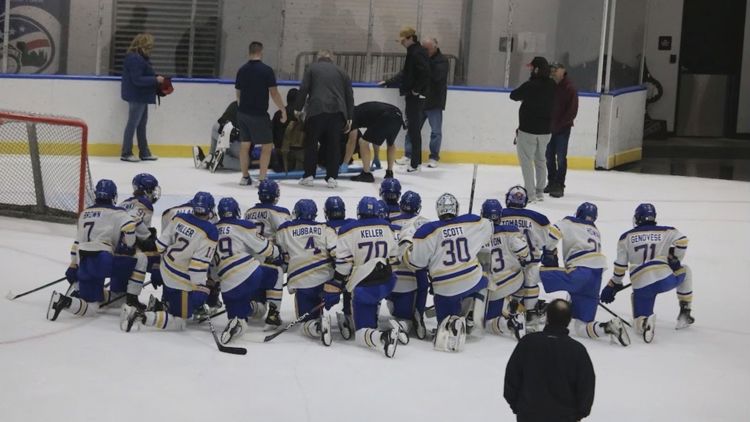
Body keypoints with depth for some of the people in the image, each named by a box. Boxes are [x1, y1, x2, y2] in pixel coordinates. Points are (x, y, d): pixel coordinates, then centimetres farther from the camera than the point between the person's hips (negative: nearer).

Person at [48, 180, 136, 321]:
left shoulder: (85, 213, 24)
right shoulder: (116, 213, 4)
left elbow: (78, 242, 27)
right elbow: (129, 226, -15)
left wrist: (73, 267, 31)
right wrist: (127, 247, -1)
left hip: (83, 263, 7)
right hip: (102, 259, -7)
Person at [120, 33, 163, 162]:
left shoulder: (141, 57, 11)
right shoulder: (135, 59, -20)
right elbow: (137, 79, -24)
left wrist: (156, 78, 2)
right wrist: (156, 80, -21)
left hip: (142, 96, 11)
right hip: (136, 96, -11)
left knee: (142, 124, 16)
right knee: (133, 123, -3)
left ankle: (144, 152, 24)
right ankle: (126, 153, 5)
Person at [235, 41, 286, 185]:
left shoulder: (242, 70, 6)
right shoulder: (266, 70, -11)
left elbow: (238, 93, 13)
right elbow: (274, 93, -13)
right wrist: (283, 110, -3)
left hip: (243, 113, 6)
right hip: (259, 114, -6)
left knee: (245, 145, 13)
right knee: (267, 146, 2)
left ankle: (245, 177, 17)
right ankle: (262, 178, -4)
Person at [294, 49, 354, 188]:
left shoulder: (312, 69, 13)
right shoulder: (342, 72, 20)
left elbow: (303, 90, 3)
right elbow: (349, 95, 16)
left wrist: (298, 109, 10)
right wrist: (349, 118, 17)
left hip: (316, 110, -2)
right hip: (337, 112, 2)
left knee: (311, 144, 8)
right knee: (334, 146, 6)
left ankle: (308, 176, 7)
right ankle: (332, 177, 3)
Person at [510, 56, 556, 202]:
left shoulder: (530, 86, -19)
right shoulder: (552, 86, -1)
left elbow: (514, 95, -6)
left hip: (528, 129, -6)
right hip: (545, 129, 6)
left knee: (526, 159, 0)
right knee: (540, 159, 18)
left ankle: (530, 193, -4)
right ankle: (540, 192, 24)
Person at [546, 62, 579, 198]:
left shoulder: (569, 89, -9)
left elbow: (572, 111, -12)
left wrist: (559, 125, -15)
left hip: (562, 129, -5)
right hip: (548, 127, 5)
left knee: (561, 158, -4)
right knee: (549, 156, 11)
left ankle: (559, 186, 0)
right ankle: (551, 183, 23)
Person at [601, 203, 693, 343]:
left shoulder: (626, 237, 15)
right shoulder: (666, 232, 13)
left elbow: (620, 264, 12)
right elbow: (681, 240, -5)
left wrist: (614, 284, 24)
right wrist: (675, 259, 10)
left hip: (641, 286, 0)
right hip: (665, 280, 0)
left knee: (638, 325, 14)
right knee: (685, 271, 32)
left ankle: (644, 323, -25)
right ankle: (684, 314, 24)